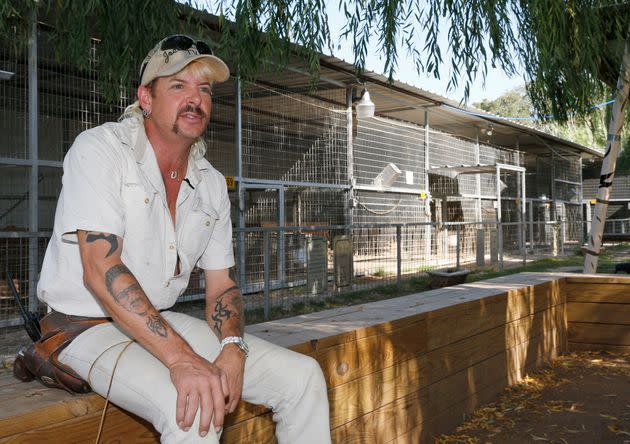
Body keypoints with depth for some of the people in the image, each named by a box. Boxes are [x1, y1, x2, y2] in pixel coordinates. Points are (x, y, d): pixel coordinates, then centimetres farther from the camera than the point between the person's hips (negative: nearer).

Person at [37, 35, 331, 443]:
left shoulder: (212, 184, 7)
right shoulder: (99, 149, -13)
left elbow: (221, 284, 9)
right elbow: (100, 270, -24)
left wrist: (232, 348, -14)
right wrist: (183, 359, -32)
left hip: (164, 321, 7)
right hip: (87, 327, -6)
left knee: (303, 376, -4)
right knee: (195, 410, -34)